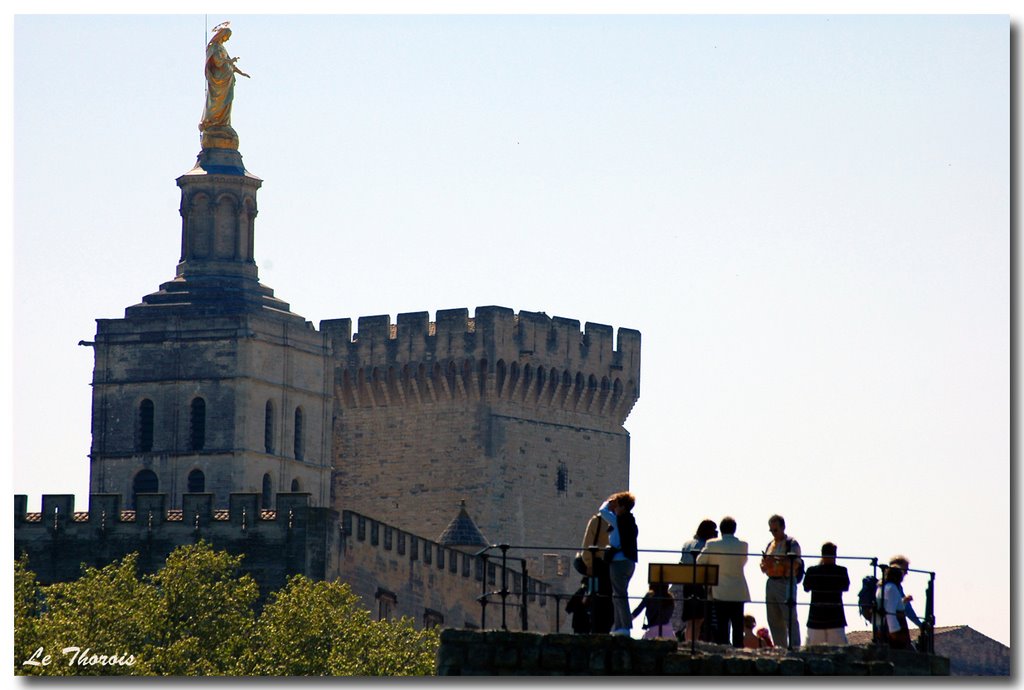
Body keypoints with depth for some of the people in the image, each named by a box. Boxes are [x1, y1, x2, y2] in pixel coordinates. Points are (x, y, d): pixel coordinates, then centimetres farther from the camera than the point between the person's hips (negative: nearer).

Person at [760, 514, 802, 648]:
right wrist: (765, 564, -3)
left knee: (790, 619, -10)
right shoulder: (770, 545, 18)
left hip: (786, 583, -7)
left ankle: (795, 648, -11)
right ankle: (780, 648, 14)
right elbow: (763, 568, 21)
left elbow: (795, 564, -15)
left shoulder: (792, 544, -2)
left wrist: (775, 561, -22)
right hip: (771, 583, 7)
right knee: (774, 620, 8)